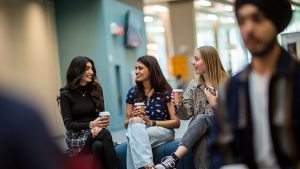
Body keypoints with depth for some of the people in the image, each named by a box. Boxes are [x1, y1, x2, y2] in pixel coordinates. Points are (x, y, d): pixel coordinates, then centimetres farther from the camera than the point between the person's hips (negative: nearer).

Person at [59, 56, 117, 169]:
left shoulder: (96, 89, 7)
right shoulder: (66, 94, -3)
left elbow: (101, 114, 4)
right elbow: (68, 124, -7)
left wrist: (98, 126, -20)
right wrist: (90, 125, -23)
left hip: (95, 132, 3)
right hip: (76, 137, -3)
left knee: (98, 145, -35)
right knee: (105, 134, -34)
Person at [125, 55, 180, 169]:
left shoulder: (165, 91, -2)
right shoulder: (133, 92, 8)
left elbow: (176, 122, -5)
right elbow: (126, 124, 11)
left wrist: (151, 122, -17)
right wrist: (134, 117, -13)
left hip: (164, 131, -3)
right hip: (139, 130, 3)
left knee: (135, 137, -34)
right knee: (136, 123, -35)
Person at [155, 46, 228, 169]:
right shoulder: (194, 85, 12)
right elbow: (186, 115, 7)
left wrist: (214, 103, -17)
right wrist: (180, 105, -13)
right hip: (199, 130, 3)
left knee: (200, 119, -35)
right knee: (200, 140, -35)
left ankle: (173, 159, -47)